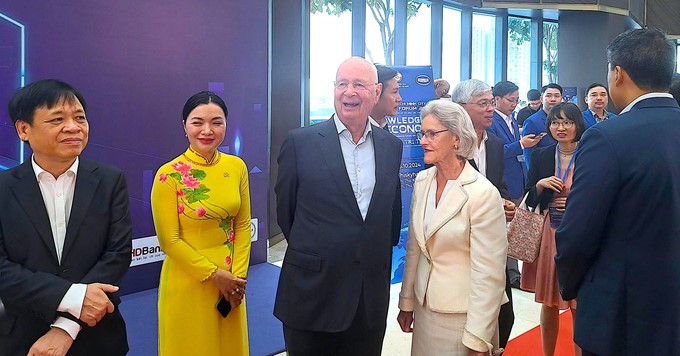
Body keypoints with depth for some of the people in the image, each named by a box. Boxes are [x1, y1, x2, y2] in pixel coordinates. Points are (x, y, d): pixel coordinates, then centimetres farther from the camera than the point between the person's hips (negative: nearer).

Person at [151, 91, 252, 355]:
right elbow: (169, 240, -11)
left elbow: (243, 225, 3)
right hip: (188, 282, -4)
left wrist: (238, 274, -5)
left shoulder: (237, 167, -1)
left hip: (231, 281, 4)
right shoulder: (169, 175, -14)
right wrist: (214, 274, -12)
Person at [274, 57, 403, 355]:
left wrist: (379, 257, 13)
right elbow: (285, 210, 2)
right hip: (312, 294, -3)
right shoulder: (301, 142, -7)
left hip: (371, 296, 3)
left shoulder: (391, 146, 5)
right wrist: (310, 252, 9)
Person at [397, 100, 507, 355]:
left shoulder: (483, 193, -19)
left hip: (462, 315, -6)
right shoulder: (422, 180, 1)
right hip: (425, 307, 6)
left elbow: (489, 274, -18)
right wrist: (407, 302, 12)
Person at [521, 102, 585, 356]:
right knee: (549, 303, 13)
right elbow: (529, 199, 8)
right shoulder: (541, 156, 4)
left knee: (579, 305, 4)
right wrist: (541, 184, -10)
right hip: (547, 234, 3)